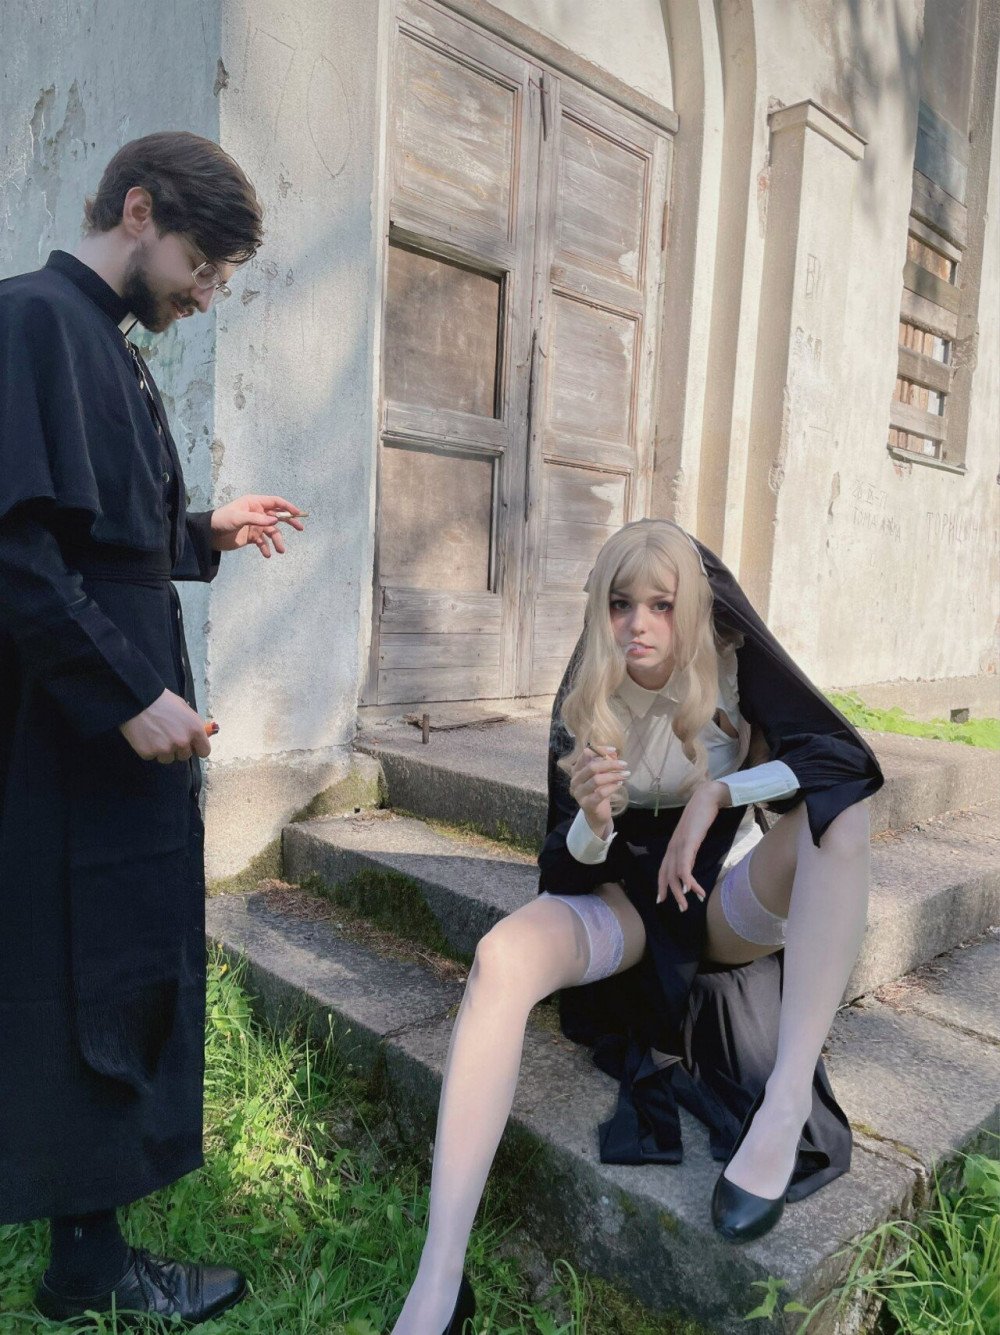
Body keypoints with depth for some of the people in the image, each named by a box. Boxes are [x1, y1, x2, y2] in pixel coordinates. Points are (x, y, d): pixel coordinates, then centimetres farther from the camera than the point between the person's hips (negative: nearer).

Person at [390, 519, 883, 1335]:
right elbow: (572, 868, -7)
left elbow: (849, 757, -22)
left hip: (726, 902, 0)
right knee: (502, 957, -30)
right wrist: (591, 817, -30)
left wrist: (716, 793, -28)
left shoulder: (733, 669, -9)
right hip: (626, 901, 0)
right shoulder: (584, 702, -7)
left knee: (838, 813, -29)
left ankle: (788, 1106, -32)